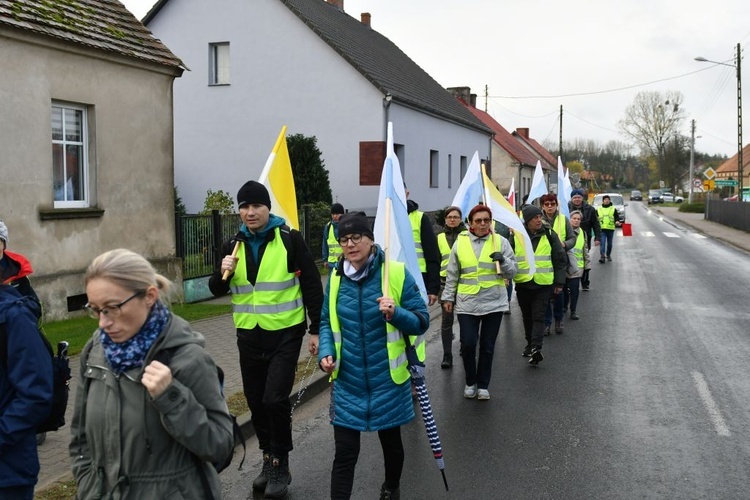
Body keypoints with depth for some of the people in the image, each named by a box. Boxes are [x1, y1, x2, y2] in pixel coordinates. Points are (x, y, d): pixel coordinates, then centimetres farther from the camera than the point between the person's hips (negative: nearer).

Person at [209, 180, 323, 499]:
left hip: (285, 333, -5)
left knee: (275, 399, -12)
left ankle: (280, 464, 8)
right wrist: (223, 273, -11)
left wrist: (316, 330, -8)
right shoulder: (234, 245, 5)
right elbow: (217, 291, 11)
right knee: (256, 401, 12)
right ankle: (269, 459, 31)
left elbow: (312, 286, -6)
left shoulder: (289, 239, -9)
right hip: (249, 336, 5)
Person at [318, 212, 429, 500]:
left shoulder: (396, 273, -11)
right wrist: (326, 352, -7)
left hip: (387, 379, -1)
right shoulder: (336, 278, 0)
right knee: (344, 452, -1)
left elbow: (421, 321, -8)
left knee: (391, 441, 19)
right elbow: (327, 321, 10)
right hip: (347, 381, 1)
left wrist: (396, 314, -28)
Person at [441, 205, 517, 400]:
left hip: (494, 303, 0)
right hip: (467, 304, 0)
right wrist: (448, 297, 8)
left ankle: (483, 385, 23)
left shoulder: (501, 242, 0)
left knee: (487, 346, 8)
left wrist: (503, 260, -17)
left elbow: (512, 271, 1)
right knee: (468, 344, -3)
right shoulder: (460, 242, 2)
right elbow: (452, 274, 8)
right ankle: (470, 382, 20)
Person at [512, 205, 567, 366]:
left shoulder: (549, 235, 0)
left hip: (543, 283, -2)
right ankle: (530, 344, 28)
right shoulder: (516, 236, 0)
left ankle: (536, 348, -14)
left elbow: (560, 259, 4)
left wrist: (559, 282, 2)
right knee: (527, 317, 14)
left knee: (538, 316, -9)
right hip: (522, 284, 2)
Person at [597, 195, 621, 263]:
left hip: (610, 229, 1)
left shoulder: (613, 209, 9)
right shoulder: (598, 209, 11)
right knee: (602, 243, -13)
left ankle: (608, 255, 27)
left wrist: (617, 221, -16)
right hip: (601, 229, -1)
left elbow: (617, 217, 4)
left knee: (609, 243, 10)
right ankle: (602, 256, -19)